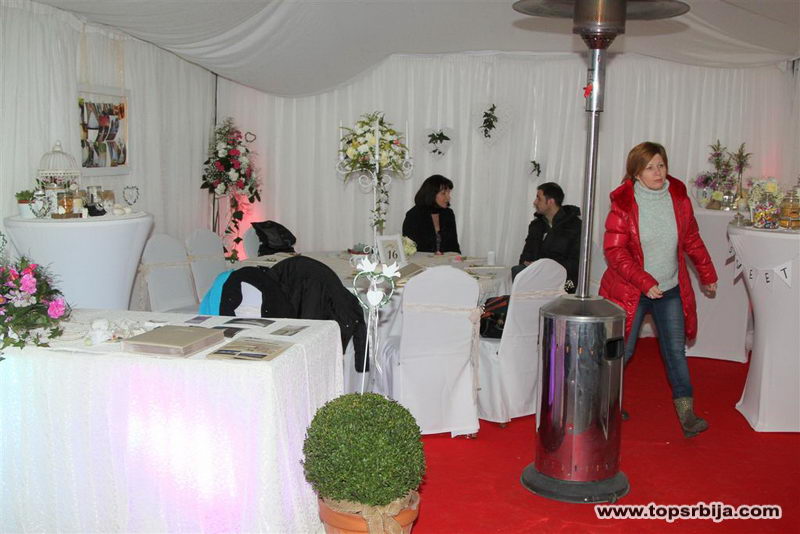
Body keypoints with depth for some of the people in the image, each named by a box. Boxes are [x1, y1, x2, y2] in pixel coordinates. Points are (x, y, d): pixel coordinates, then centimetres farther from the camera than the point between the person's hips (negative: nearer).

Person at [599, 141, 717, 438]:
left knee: (676, 350, 5)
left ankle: (686, 413, 11)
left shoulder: (679, 197, -1)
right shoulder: (623, 204, -13)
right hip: (631, 291, -3)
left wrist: (707, 274, 17)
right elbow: (614, 251, -16)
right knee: (622, 350, 5)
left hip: (671, 290, 3)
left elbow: (692, 239, 12)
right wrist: (645, 282, -21)